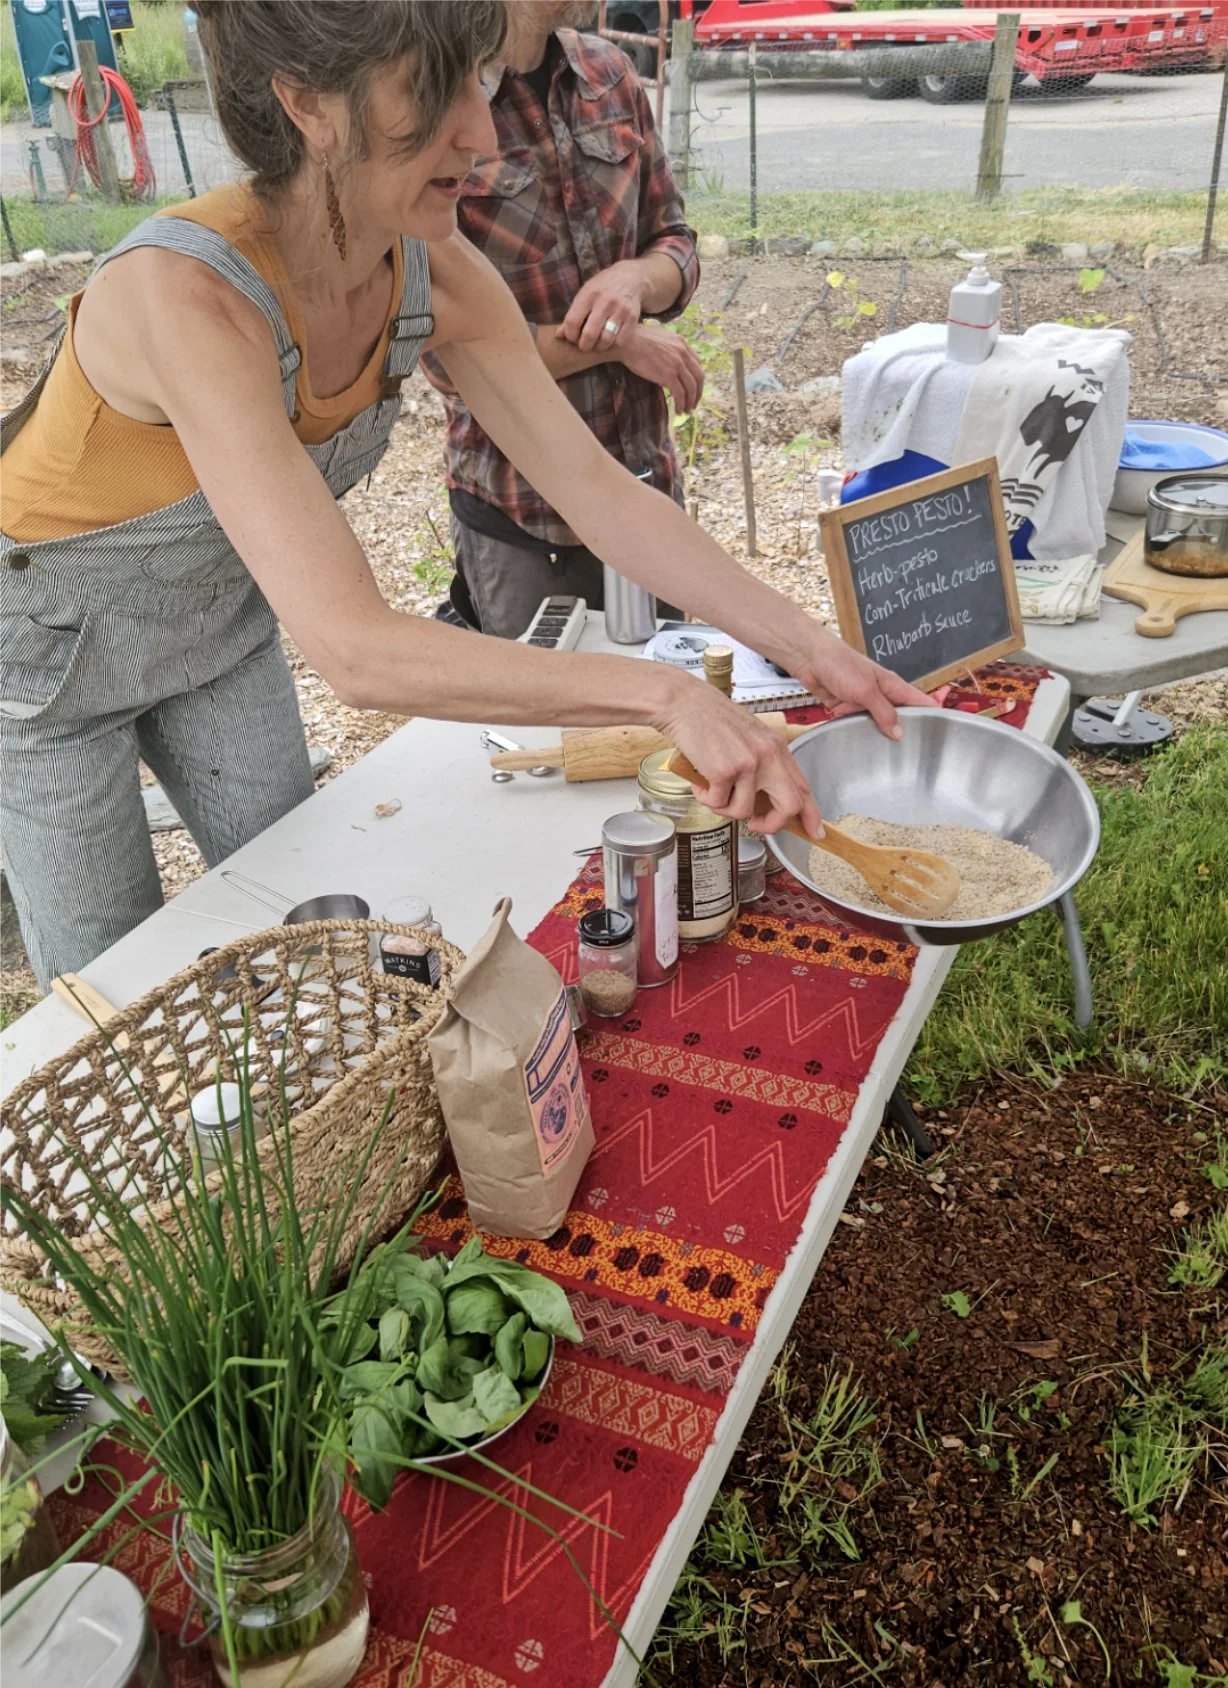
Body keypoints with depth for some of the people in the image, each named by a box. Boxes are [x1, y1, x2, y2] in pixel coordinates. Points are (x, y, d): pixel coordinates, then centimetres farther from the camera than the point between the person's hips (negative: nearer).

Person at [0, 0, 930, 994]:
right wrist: (664, 696, -48)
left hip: (218, 615, 6)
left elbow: (595, 488, -16)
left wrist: (805, 645, -23)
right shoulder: (188, 296, -40)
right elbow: (353, 649, -47)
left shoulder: (435, 274, -19)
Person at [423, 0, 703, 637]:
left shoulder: (608, 74, 5)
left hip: (648, 487, 6)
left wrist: (636, 278, -12)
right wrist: (621, 342, -14)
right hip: (521, 516, -6)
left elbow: (675, 243, 12)